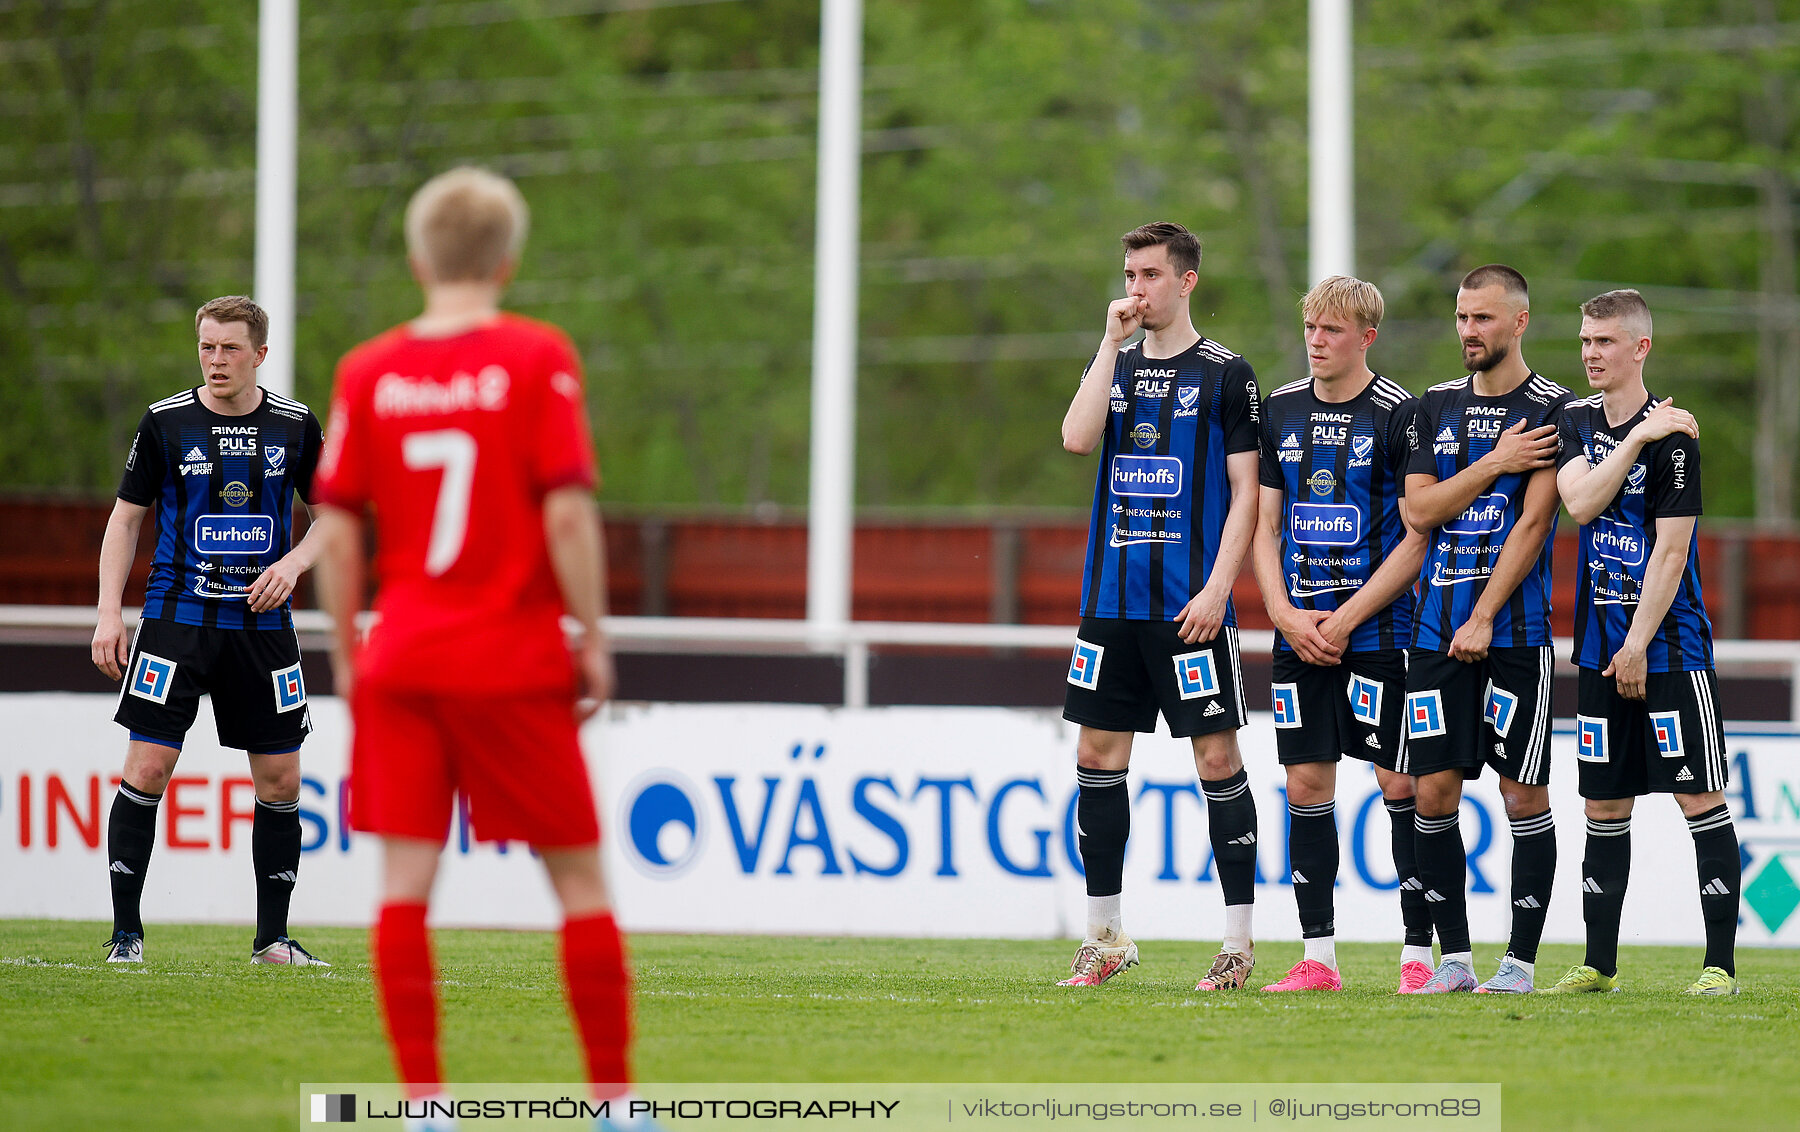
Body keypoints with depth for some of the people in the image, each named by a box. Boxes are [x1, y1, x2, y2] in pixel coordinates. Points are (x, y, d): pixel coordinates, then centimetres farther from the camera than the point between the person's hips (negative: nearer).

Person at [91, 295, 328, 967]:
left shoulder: (296, 426, 3)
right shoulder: (165, 422, -1)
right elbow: (126, 517, 5)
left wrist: (293, 563, -8)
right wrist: (110, 615, -3)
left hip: (262, 623, 2)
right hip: (177, 614, -2)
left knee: (280, 779, 2)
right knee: (147, 769, -10)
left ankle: (272, 937, 13)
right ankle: (126, 931, 0)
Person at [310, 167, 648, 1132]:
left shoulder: (367, 372, 3)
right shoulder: (538, 358, -5)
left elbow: (336, 529, 2)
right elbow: (567, 513, -11)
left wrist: (347, 655, 12)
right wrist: (592, 639, -2)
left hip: (401, 659, 2)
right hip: (515, 662, -2)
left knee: (404, 881, 3)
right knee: (578, 877, 7)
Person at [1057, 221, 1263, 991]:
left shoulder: (1225, 374, -1)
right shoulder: (1115, 365, 12)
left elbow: (1244, 491, -4)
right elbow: (1077, 438, -6)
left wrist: (1218, 588, -13)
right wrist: (1112, 344, -7)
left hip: (1191, 605, -5)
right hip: (1112, 599, 5)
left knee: (1217, 756, -4)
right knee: (1098, 755, 5)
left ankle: (1240, 941, 2)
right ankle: (1105, 937, 14)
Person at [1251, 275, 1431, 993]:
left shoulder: (1400, 415, -5)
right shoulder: (1280, 411, 10)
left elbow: (1416, 538, -7)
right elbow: (1262, 523, 12)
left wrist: (1346, 619, -11)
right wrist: (1285, 614, -3)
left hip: (1378, 631, -5)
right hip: (1298, 631, 5)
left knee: (1401, 784, -5)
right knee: (1306, 785, 3)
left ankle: (1419, 954, -1)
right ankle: (1317, 959, 7)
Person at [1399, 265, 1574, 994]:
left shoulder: (1552, 409, -3)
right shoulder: (1437, 406, 13)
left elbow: (1532, 524, -9)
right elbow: (1419, 511, 4)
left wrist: (1483, 618, -14)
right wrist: (1494, 463, -7)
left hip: (1514, 632, -5)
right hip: (1436, 628, 5)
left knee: (1524, 793, -2)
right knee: (1434, 791, 2)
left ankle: (1520, 961, 3)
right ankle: (1453, 958, 9)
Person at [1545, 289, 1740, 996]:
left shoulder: (1671, 434, -10)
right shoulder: (1575, 423, 10)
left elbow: (1671, 550, -13)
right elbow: (1580, 502, -7)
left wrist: (1639, 645, -15)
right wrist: (1636, 439, -15)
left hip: (1669, 646, -6)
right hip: (1600, 647, 6)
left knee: (1700, 800, -7)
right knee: (1604, 807, 9)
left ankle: (1720, 964, -6)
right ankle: (1599, 963, 14)